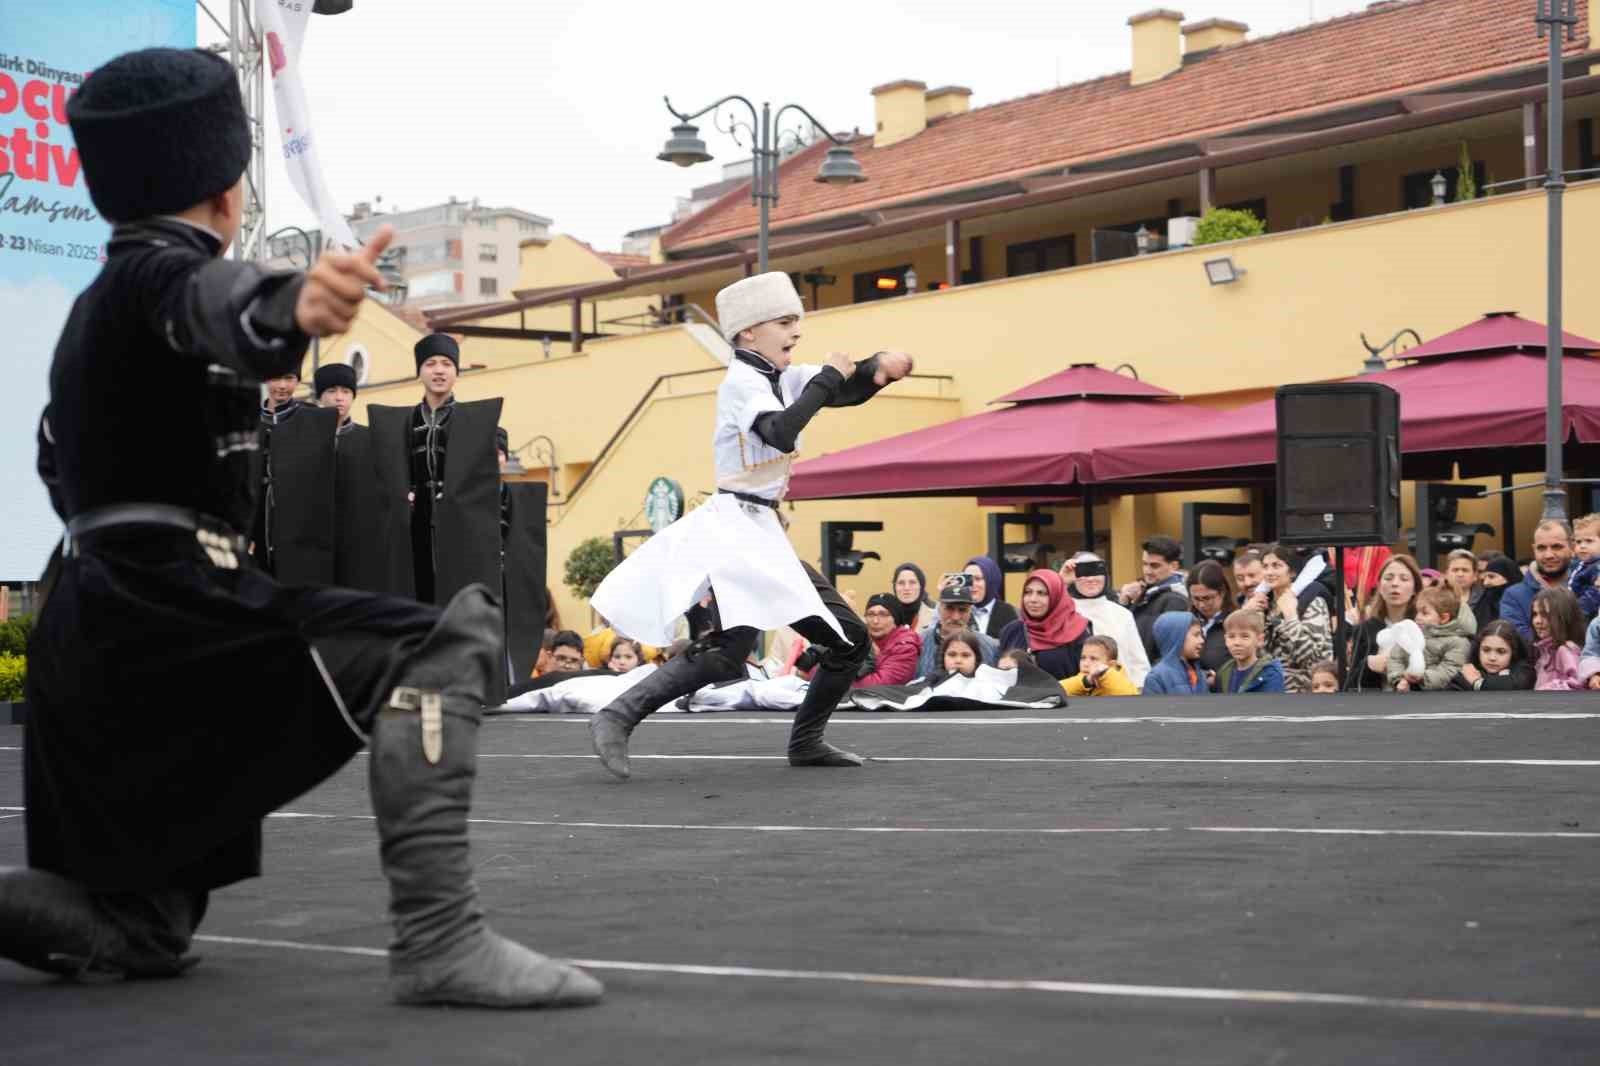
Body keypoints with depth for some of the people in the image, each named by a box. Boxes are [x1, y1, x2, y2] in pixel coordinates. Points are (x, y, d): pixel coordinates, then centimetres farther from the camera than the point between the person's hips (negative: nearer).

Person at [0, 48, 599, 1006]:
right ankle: (440, 935, -33)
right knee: (440, 645, -20)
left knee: (138, 936, 18)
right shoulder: (166, 273, -7)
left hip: (89, 640, 10)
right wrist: (295, 307, -54)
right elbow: (222, 309, -33)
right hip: (160, 612, -10)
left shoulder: (95, 308, 22)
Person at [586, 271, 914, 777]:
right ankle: (618, 717, -20)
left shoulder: (782, 379, 13)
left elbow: (849, 391, 18)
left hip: (766, 536, 9)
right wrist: (827, 378, -20)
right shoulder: (742, 380, -12)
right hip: (735, 526, -9)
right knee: (729, 652, -27)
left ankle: (806, 740, 21)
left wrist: (879, 368, -4)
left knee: (852, 641, 10)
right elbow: (780, 432, -29)